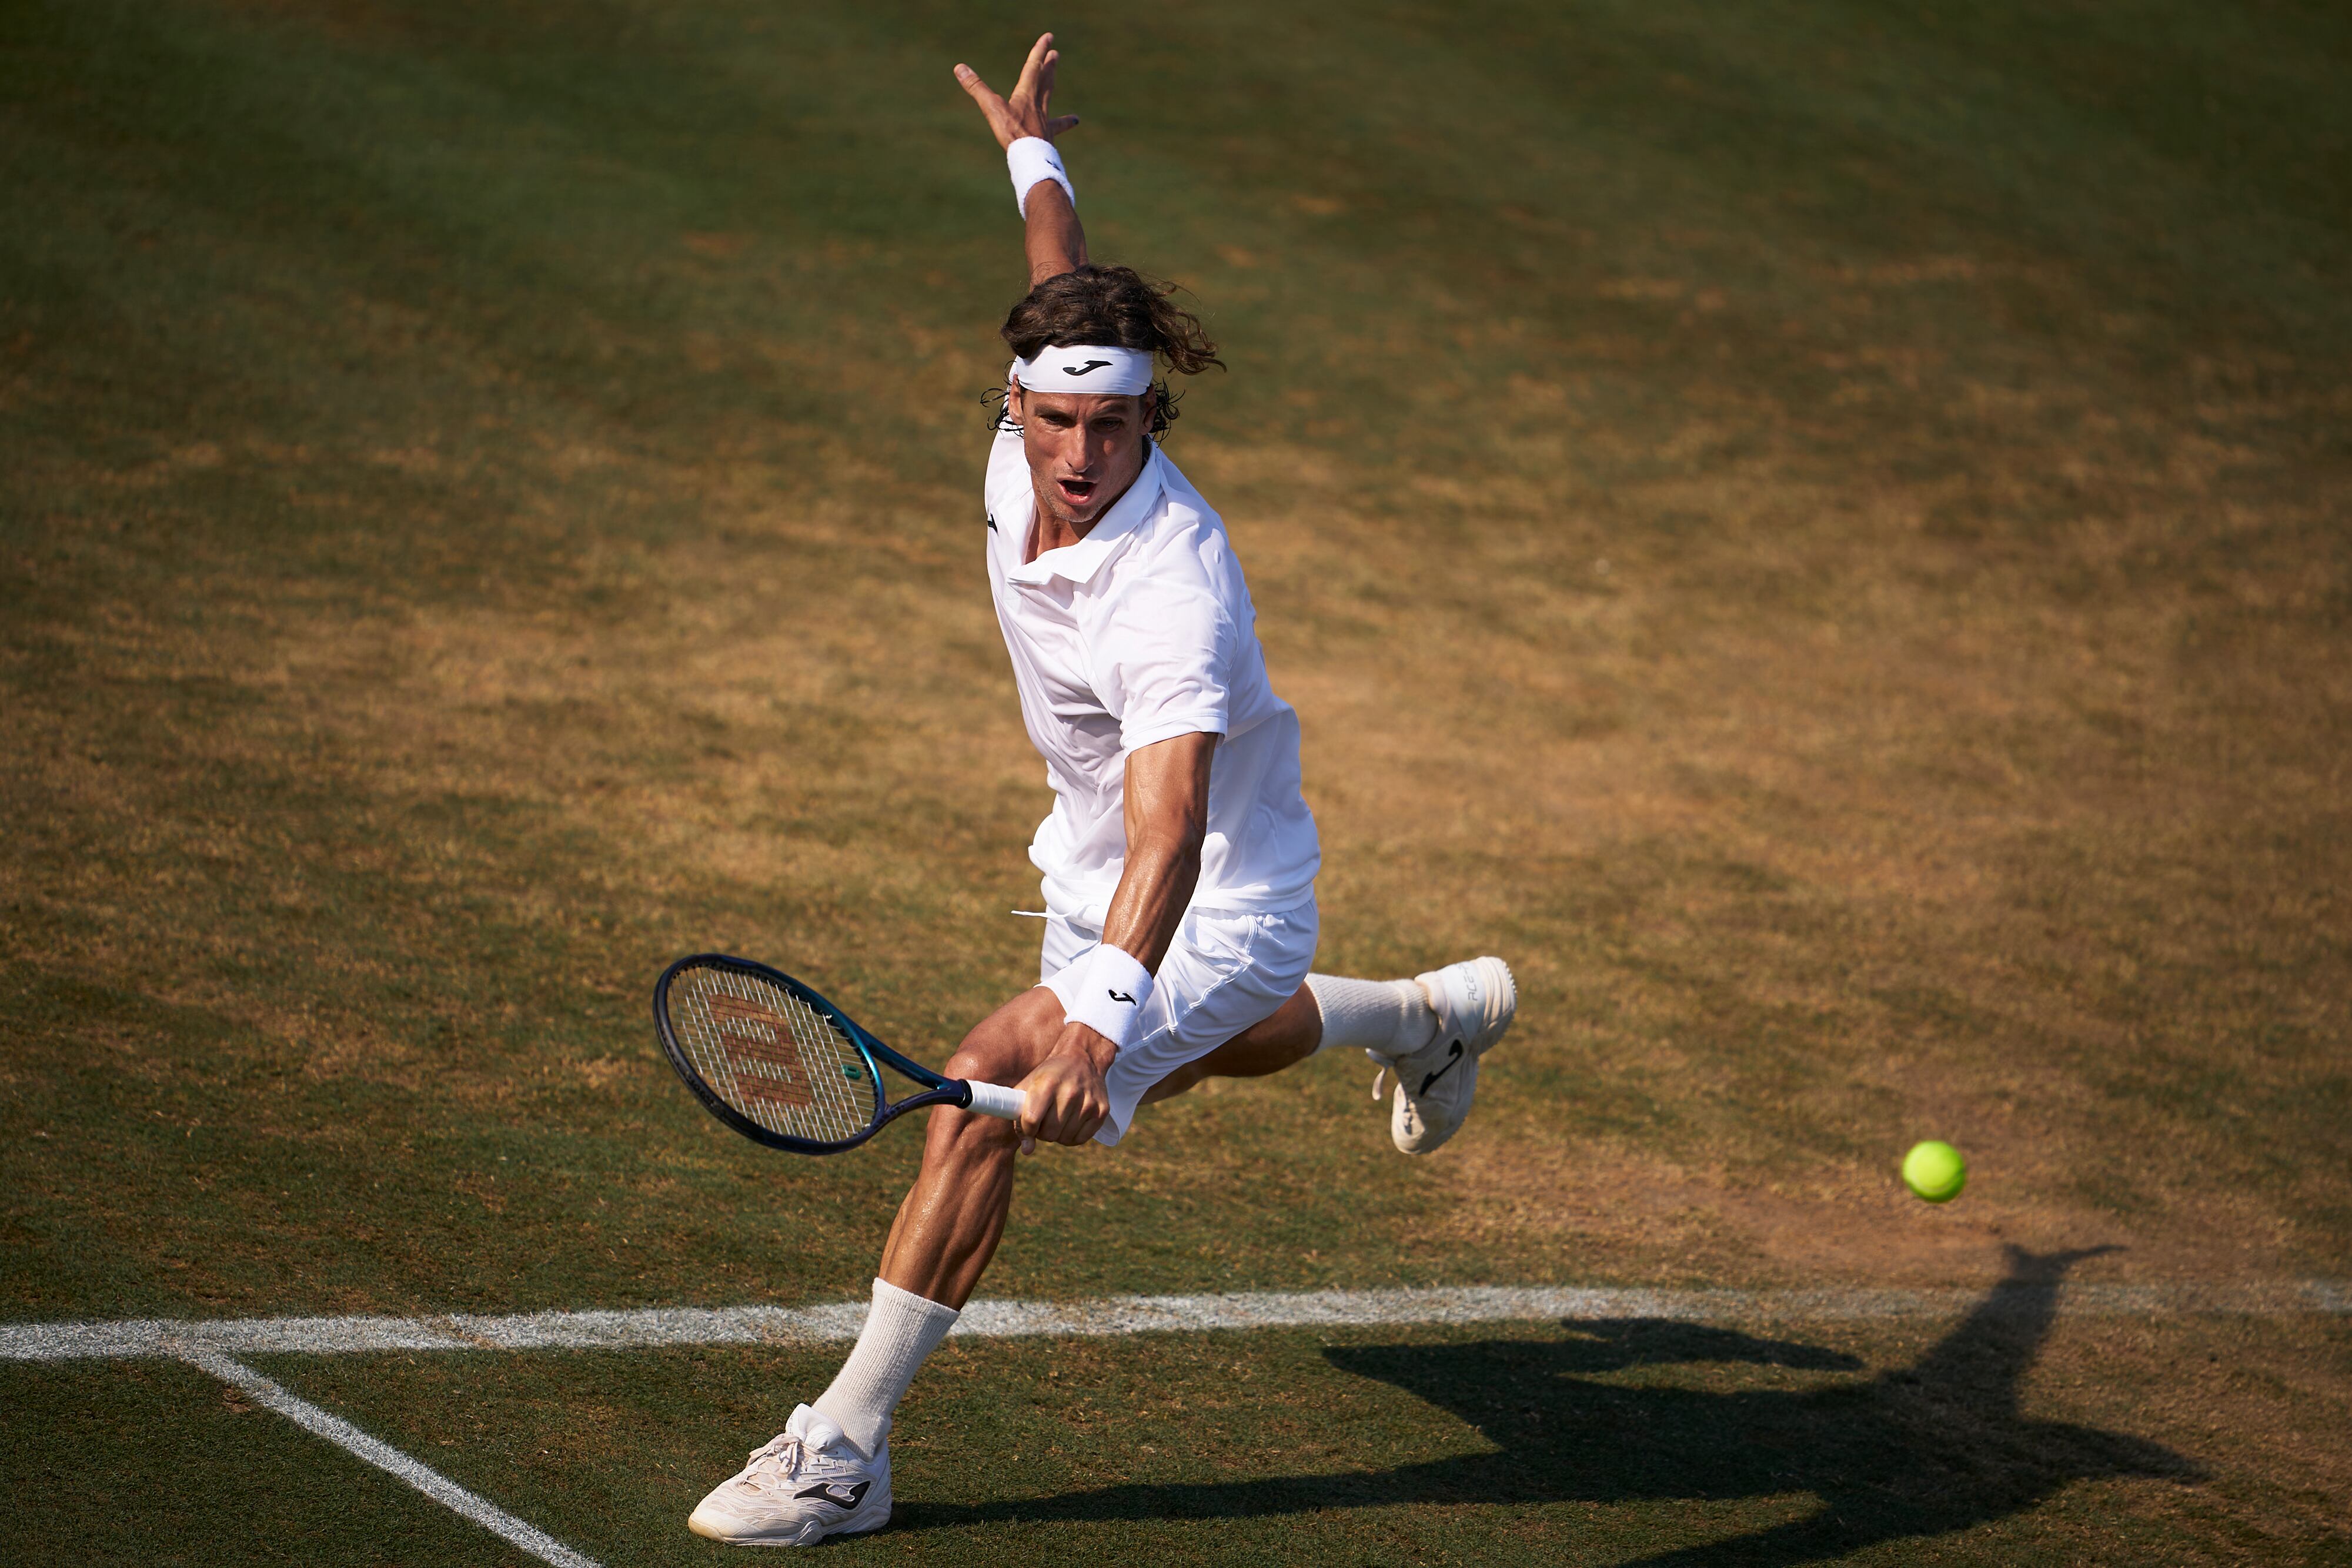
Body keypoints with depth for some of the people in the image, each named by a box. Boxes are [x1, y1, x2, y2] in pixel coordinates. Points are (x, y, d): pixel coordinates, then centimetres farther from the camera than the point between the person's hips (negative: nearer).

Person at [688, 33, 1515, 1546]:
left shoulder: (1170, 595, -39)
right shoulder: (1034, 437, -18)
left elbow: (1172, 830, -51)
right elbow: (1070, 286, 5)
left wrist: (1104, 1009, -66)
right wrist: (1034, 154, 23)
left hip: (1210, 902, -9)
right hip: (1098, 864, 9)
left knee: (989, 1087, -25)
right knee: (1168, 1061, 36)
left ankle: (845, 1452, -14)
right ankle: (1433, 1017, 63)